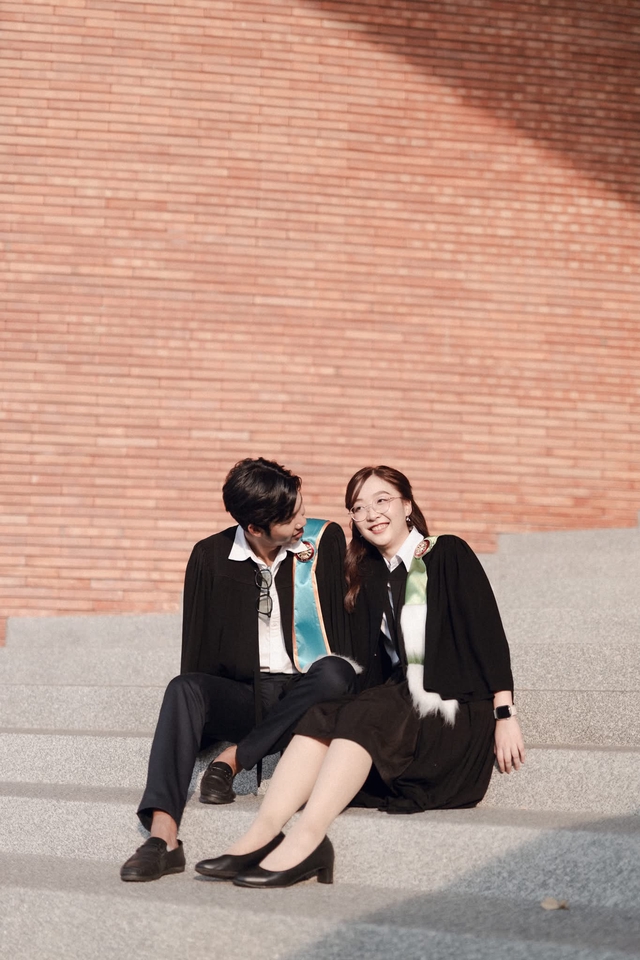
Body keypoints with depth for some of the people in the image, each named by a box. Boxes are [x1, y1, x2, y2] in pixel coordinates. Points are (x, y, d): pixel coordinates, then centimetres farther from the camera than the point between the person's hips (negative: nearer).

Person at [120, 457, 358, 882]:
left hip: (304, 693, 0)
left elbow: (344, 622, 6)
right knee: (183, 689, -31)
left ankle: (232, 759, -24)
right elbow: (197, 648, 7)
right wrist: (197, 710, -3)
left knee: (334, 673, -34)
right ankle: (163, 836, -42)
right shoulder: (210, 556, 3)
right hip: (240, 695, 1)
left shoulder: (325, 541, 2)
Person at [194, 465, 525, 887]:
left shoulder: (450, 556, -1)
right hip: (401, 705, 5)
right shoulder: (369, 577, 15)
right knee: (323, 716, -23)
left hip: (461, 715, -5)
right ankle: (264, 832, -40)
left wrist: (505, 715, -11)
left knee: (365, 715, -31)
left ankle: (306, 839, -45)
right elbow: (373, 664, 12)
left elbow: (490, 636, -5)